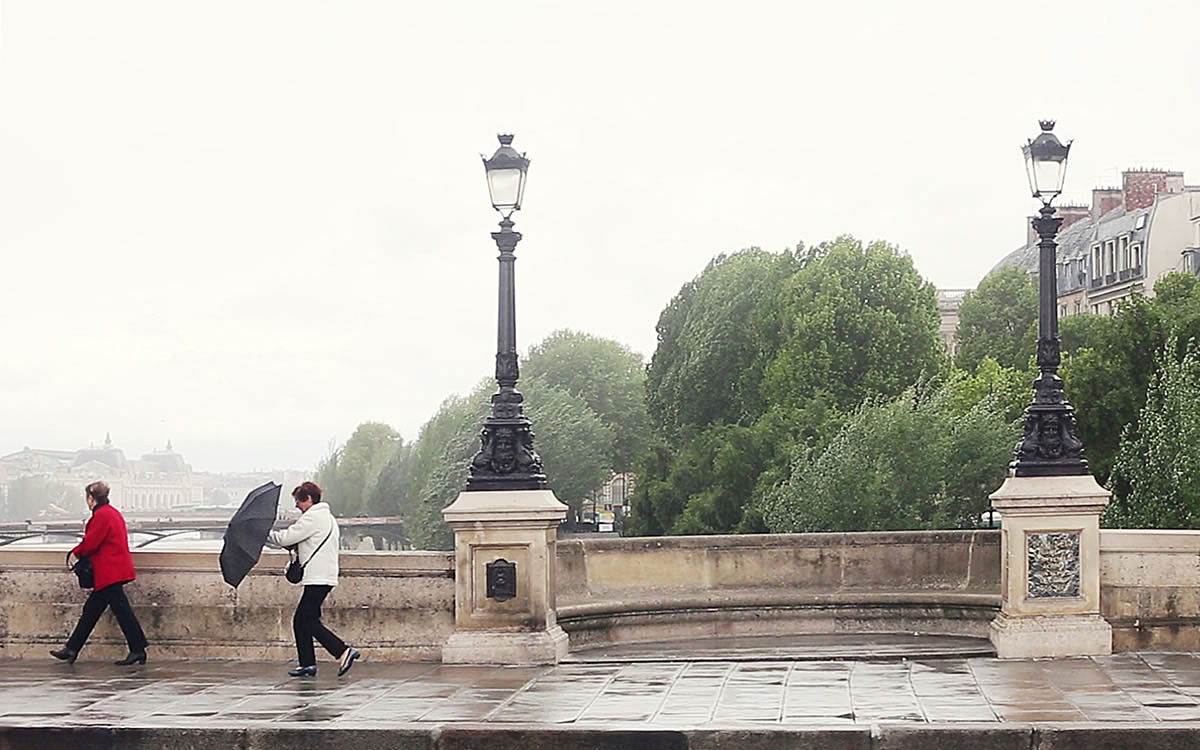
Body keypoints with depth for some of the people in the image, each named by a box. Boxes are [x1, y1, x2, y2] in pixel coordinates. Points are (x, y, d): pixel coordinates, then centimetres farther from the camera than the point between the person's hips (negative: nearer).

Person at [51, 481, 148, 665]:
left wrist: (76, 552, 3)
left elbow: (89, 544, -16)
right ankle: (71, 649, 18)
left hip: (110, 573, -11)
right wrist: (82, 550, 13)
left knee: (121, 609, -7)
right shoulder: (113, 513, 16)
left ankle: (138, 650, -5)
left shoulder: (101, 515, -15)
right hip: (115, 571, 11)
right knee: (91, 609, 13)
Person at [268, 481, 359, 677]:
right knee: (300, 620, 10)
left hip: (318, 578, -10)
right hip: (323, 577, 10)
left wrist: (266, 534, 1)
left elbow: (286, 538, -13)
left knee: (309, 621, -11)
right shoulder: (327, 517, 21)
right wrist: (296, 548, 9)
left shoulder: (312, 518, -11)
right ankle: (307, 663, 9)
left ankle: (343, 651, -16)